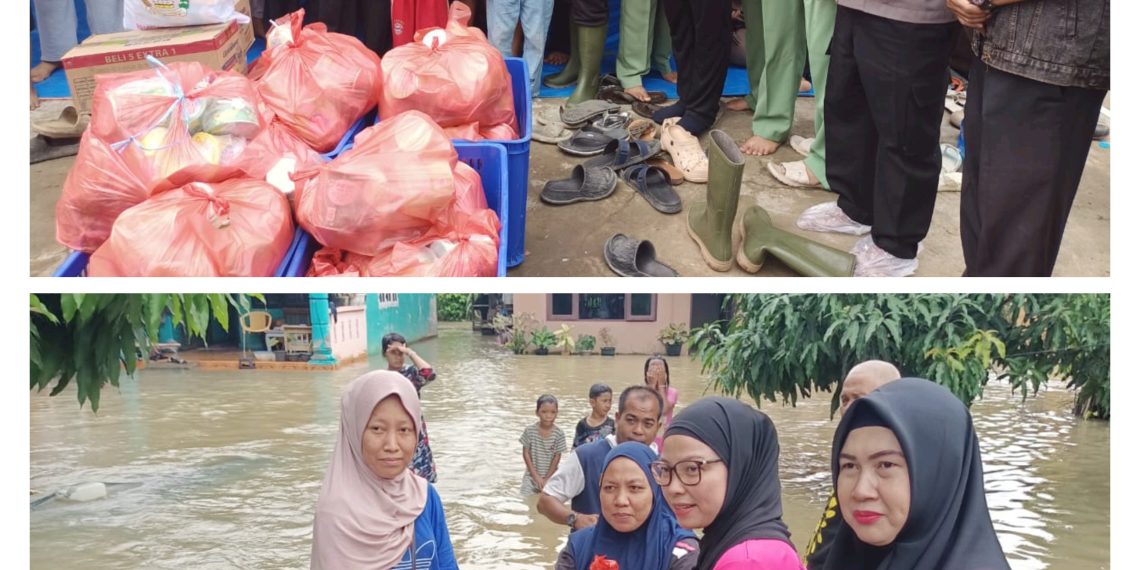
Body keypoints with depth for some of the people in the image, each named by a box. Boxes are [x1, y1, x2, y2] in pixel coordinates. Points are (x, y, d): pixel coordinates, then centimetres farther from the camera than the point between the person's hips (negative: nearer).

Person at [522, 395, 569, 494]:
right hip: (531, 476, 0)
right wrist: (536, 476, -10)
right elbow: (526, 454, -6)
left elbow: (557, 457, -6)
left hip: (551, 477, 0)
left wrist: (546, 478, -8)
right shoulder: (529, 431, -11)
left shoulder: (559, 434, -11)